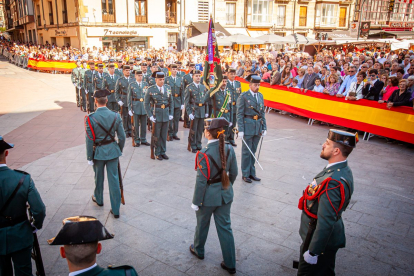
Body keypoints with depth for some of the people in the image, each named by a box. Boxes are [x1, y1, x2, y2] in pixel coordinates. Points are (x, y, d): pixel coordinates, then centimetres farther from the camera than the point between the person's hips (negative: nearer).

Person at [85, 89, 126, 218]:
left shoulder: (90, 118, -15)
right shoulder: (115, 116, -8)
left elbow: (89, 140, -12)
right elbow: (122, 137, -4)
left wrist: (89, 157, -3)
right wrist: (119, 150, 12)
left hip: (98, 152, -1)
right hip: (113, 151, 1)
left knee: (99, 177, 21)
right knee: (114, 180, 6)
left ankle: (98, 199, 47)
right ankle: (116, 210, 11)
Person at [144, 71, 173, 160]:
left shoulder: (168, 88, 4)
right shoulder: (150, 89, -8)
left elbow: (170, 102, 10)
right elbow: (146, 103, -5)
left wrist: (171, 113, 3)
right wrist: (150, 116, -11)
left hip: (166, 114, 4)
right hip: (156, 114, -3)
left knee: (164, 135, 11)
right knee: (157, 135, 6)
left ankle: (163, 152, 24)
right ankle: (157, 153, 18)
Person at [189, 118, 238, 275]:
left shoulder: (204, 154, -25)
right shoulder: (229, 150, -8)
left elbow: (201, 181, -20)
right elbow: (234, 173, 3)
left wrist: (196, 202, -9)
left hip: (208, 196, -4)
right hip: (225, 196, 5)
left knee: (202, 224, 21)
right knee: (225, 227, 15)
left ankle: (198, 250, 47)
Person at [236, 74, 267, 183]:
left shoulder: (260, 96, 10)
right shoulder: (243, 96, -8)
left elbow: (262, 113, 14)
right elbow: (240, 114, -9)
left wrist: (264, 128, 9)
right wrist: (240, 130, -14)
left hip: (258, 126, 5)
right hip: (248, 126, -5)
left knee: (253, 151, 13)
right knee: (246, 151, 3)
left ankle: (252, 173, 23)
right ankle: (245, 174, 14)